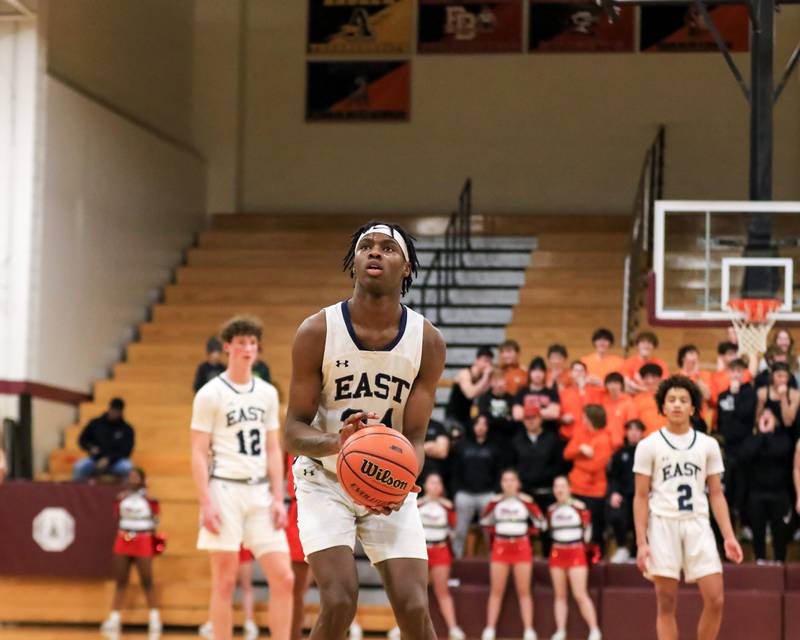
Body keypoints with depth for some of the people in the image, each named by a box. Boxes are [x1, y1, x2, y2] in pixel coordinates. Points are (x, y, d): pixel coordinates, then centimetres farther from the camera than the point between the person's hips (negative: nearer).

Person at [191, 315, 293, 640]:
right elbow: (199, 453, -5)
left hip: (261, 492, 5)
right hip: (225, 489, -5)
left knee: (283, 578, -1)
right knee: (225, 581, -1)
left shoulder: (267, 393, 13)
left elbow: (273, 449, 15)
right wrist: (206, 503, -14)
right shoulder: (210, 394, -2)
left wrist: (278, 498, 6)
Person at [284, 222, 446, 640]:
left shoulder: (427, 342, -10)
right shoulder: (317, 332, -15)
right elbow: (294, 432, -13)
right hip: (326, 480, -2)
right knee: (339, 602, -20)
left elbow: (414, 436, -9)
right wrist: (335, 442, -36)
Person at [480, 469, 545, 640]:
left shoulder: (526, 502, -2)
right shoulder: (495, 502, 2)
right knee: (496, 591, 1)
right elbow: (485, 522, 14)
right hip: (500, 547, 1)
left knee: (523, 592, 0)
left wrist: (526, 532, -2)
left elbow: (540, 523, 4)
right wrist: (497, 532, 3)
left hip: (521, 548, -1)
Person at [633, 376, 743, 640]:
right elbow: (641, 497, 2)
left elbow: (716, 494, 11)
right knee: (666, 603, 0)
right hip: (663, 525, -2)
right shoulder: (649, 445, 2)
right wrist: (641, 542, -7)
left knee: (715, 599, -7)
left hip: (698, 524, 2)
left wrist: (729, 536, 1)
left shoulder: (708, 445, 9)